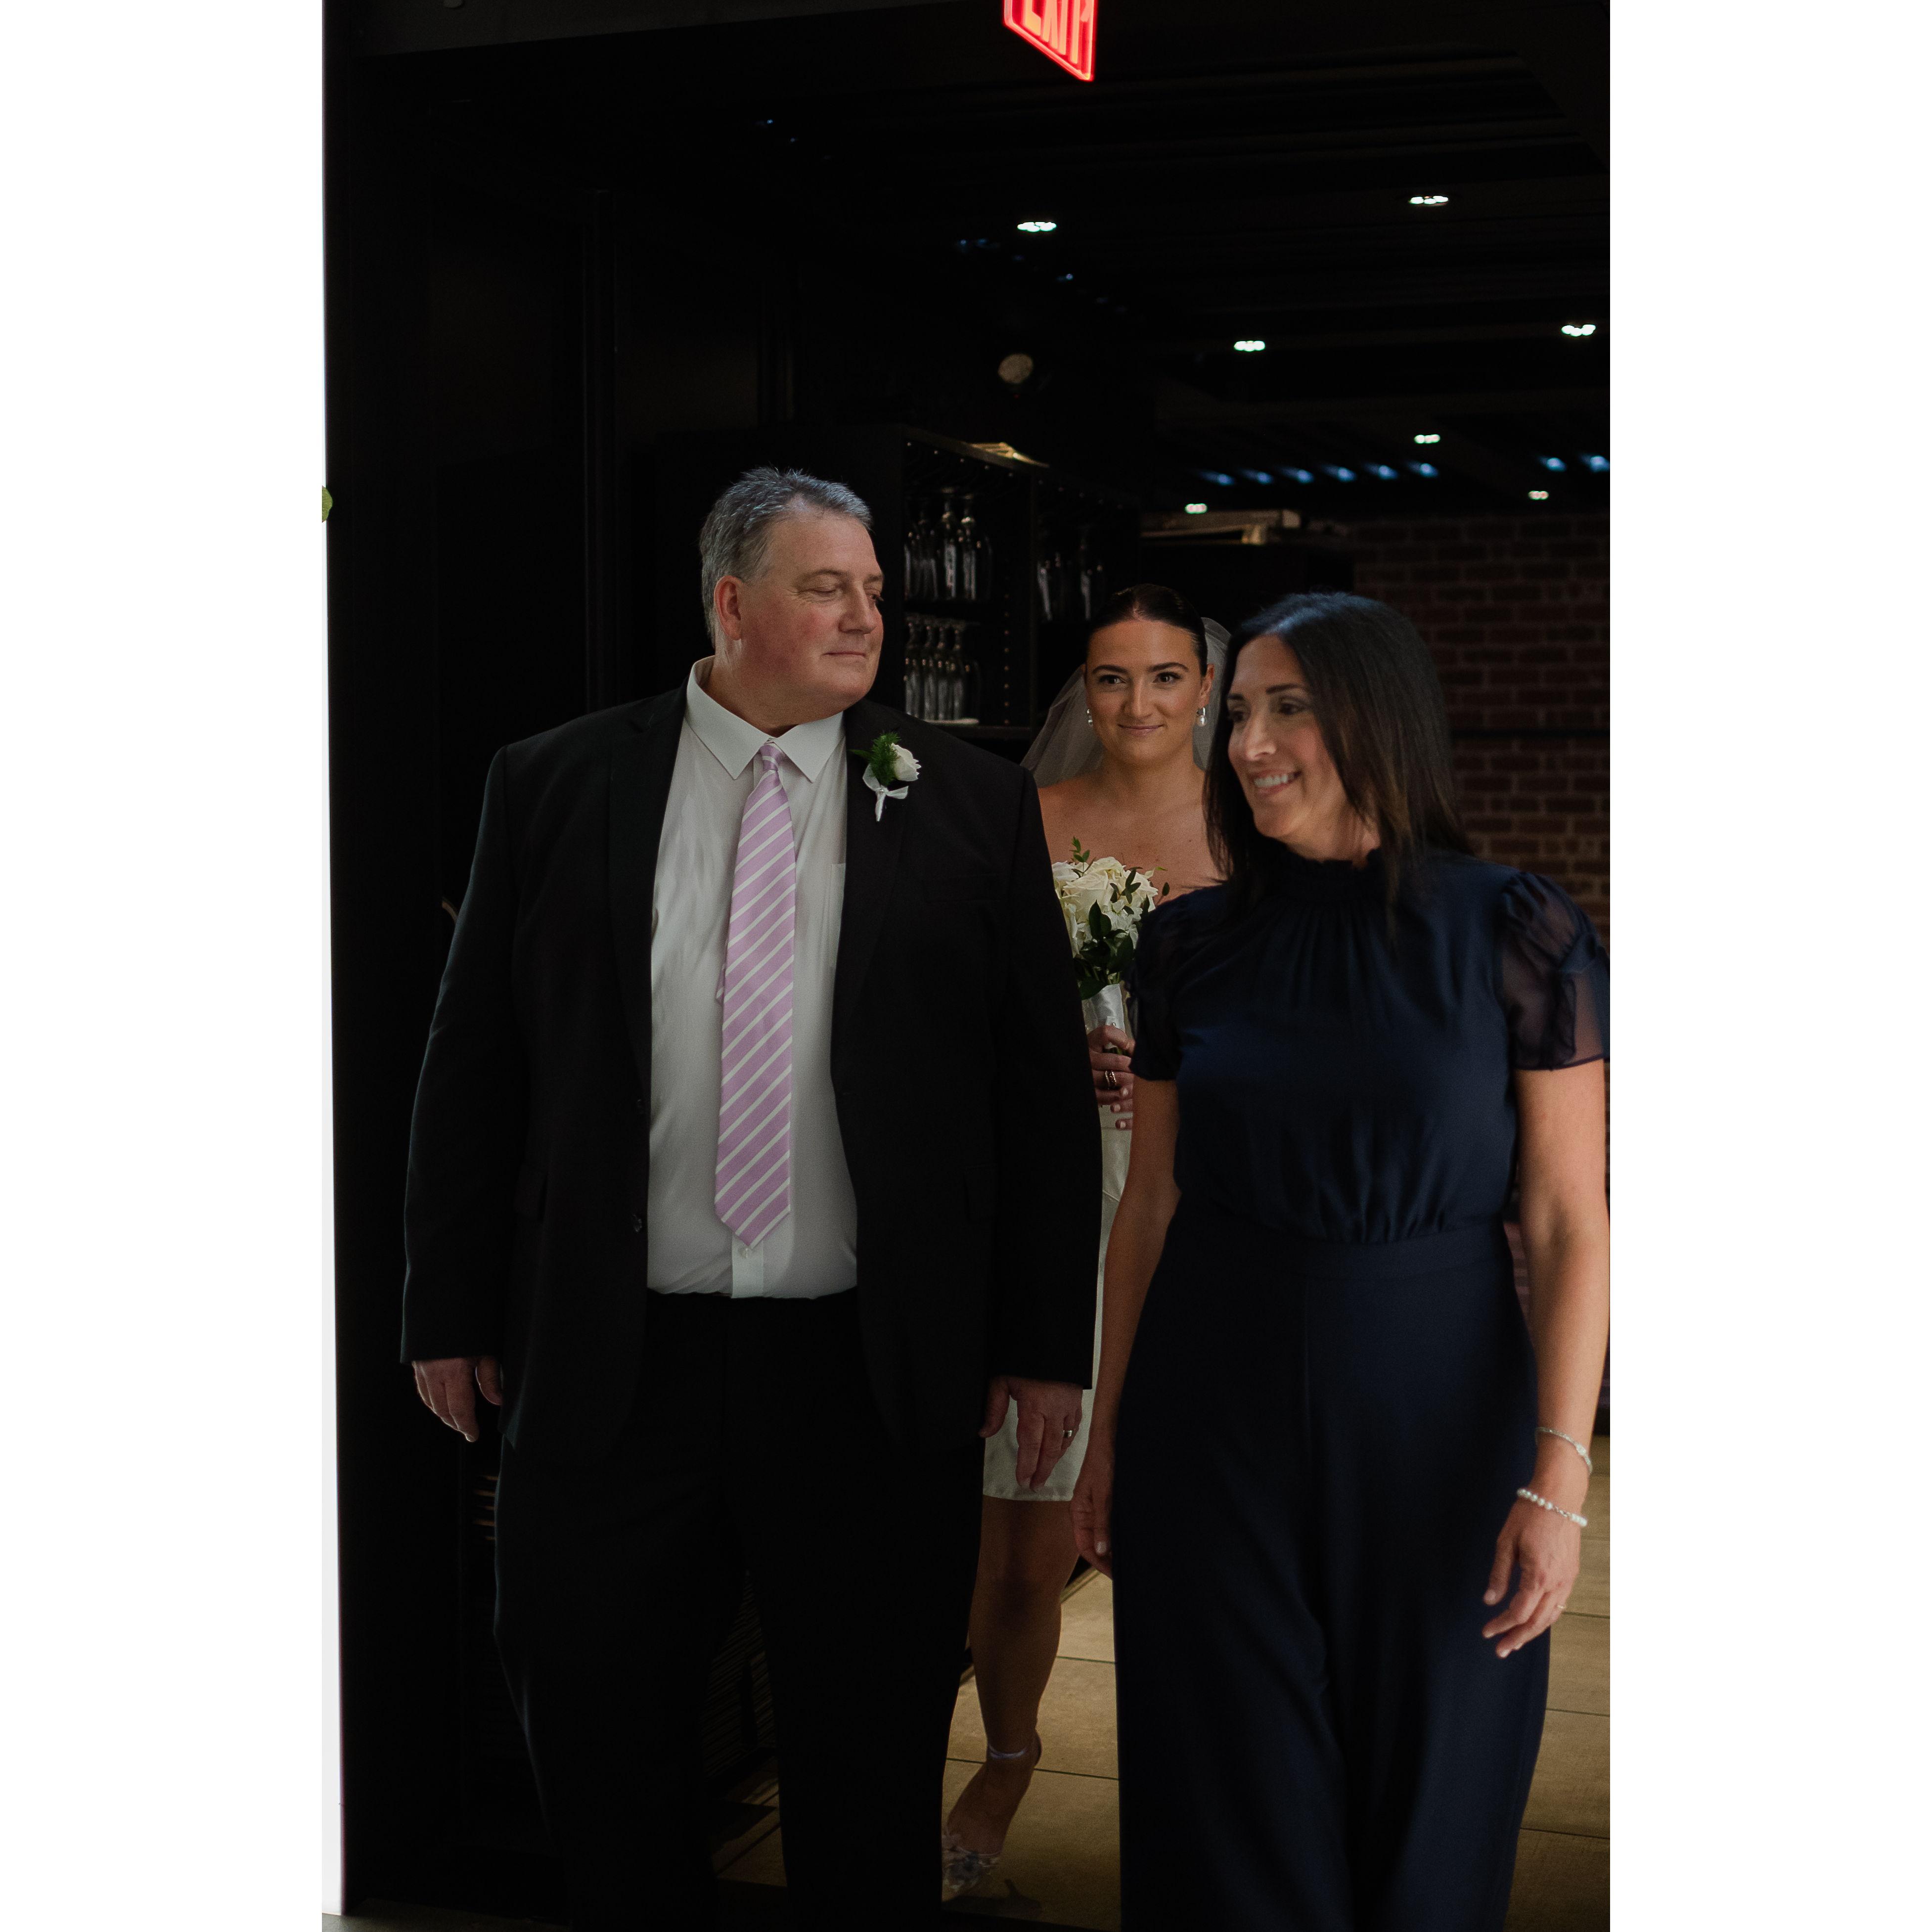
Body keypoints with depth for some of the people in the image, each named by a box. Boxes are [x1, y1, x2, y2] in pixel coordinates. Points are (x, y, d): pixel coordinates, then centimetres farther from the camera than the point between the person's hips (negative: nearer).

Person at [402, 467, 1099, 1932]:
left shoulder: (971, 804, 2)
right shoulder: (554, 787, 3)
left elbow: (1046, 1084, 2)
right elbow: (472, 1069, 5)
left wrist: (1051, 1338, -2)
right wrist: (453, 1309, 4)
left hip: (877, 1372, 0)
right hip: (610, 1362, 1)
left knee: (872, 1788, 12)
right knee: (602, 1762, 12)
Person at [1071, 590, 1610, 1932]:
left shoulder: (1520, 934, -7)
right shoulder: (1192, 944, 2)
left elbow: (1572, 1218, -7)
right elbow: (1150, 1203, 8)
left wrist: (1560, 1475, -13)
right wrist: (1109, 1431, 9)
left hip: (1436, 1419, -2)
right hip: (1217, 1411, 2)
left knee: (1423, 1804, 11)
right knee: (1235, 1792, 10)